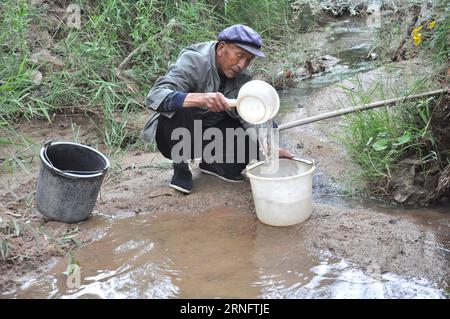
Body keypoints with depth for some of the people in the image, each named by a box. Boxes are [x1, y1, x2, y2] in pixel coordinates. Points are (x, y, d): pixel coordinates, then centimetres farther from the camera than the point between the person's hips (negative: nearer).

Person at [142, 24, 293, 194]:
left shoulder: (241, 76, -6)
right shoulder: (194, 61, -25)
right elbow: (155, 97, -39)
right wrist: (201, 98, -55)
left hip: (210, 132, 5)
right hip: (175, 134, -5)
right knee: (180, 110, -36)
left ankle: (210, 161, 10)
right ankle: (180, 167, -11)